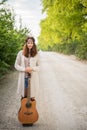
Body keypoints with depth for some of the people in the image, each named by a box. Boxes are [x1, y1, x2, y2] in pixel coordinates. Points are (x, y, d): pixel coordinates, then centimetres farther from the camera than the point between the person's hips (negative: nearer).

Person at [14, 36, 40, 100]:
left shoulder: (36, 54, 0)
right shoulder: (21, 53, -2)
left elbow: (39, 67, 4)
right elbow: (16, 65, 3)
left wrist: (32, 68, -16)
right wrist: (24, 69, -13)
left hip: (33, 78, 0)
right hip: (23, 78, 0)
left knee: (32, 97, 6)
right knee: (23, 96, 10)